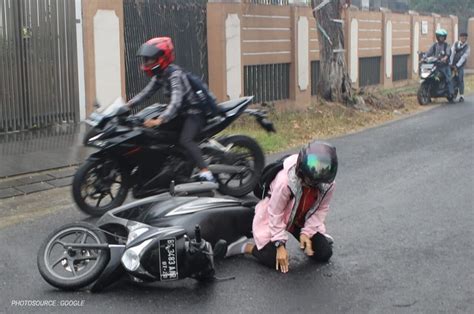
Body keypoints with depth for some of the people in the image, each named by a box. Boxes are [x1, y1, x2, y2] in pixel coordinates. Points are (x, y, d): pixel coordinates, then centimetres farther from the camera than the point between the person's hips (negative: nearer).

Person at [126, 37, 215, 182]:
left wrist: (160, 120, -47)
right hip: (182, 113, 11)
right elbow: (147, 92, 10)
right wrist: (128, 104, -3)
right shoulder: (160, 75, 7)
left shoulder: (175, 74, -23)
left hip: (194, 112, -11)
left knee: (185, 140, -32)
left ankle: (206, 173, -39)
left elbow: (176, 101, -35)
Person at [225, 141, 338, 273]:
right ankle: (246, 246, 7)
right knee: (275, 260, -18)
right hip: (273, 220, -4)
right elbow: (275, 214, -26)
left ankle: (306, 237, 28)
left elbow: (322, 208, -8)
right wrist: (280, 244, -24)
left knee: (324, 254, -2)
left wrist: (307, 232, -18)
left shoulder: (329, 183, -25)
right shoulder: (285, 181, -38)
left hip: (302, 220, 4)